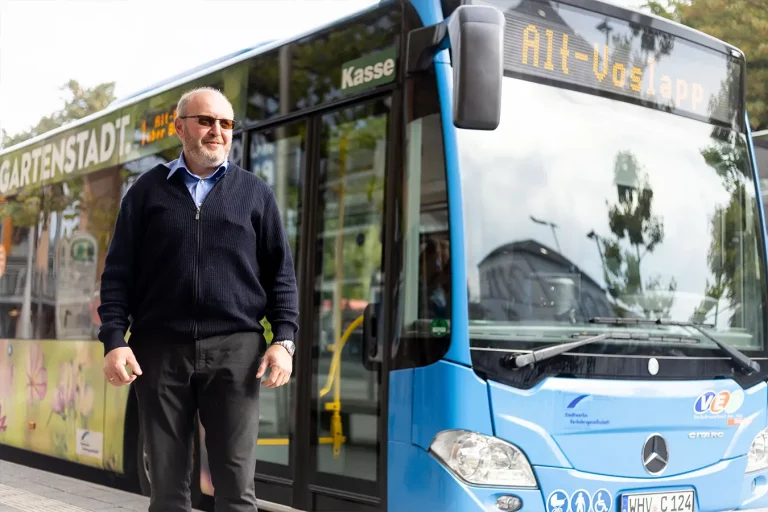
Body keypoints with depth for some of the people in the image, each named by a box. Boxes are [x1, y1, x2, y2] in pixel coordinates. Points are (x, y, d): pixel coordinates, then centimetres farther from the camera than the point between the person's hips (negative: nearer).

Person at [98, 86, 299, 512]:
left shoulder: (254, 192, 12)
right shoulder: (149, 189, 11)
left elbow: (280, 273, 10)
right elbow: (118, 272, 7)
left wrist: (283, 339, -2)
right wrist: (113, 340, -5)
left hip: (233, 348, 0)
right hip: (160, 348, 0)